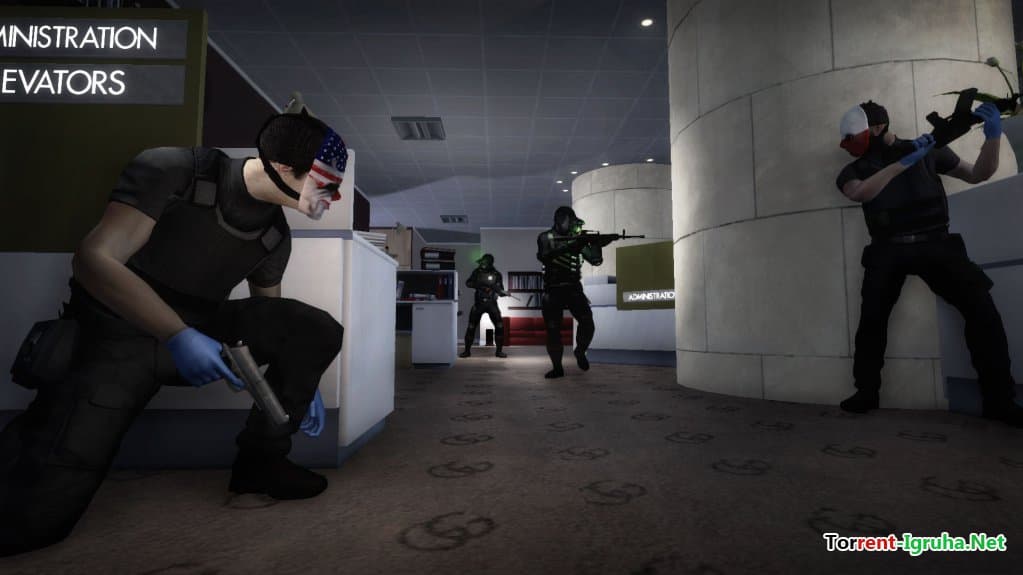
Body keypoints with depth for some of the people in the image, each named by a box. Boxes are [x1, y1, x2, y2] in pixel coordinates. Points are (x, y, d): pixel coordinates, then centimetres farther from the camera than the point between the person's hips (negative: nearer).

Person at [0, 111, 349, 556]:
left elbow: (272, 316, 12)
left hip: (200, 331, 5)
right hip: (119, 334, -5)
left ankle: (260, 458, -1)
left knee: (318, 330, -15)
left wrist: (301, 382, 6)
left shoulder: (276, 235, -1)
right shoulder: (173, 170, -17)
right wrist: (178, 336, -33)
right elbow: (94, 260, -23)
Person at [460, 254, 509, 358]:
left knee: (499, 326, -9)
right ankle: (467, 351, 12)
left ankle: (499, 351, 4)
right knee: (471, 327, -1)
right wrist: (478, 284, -21)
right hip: (479, 303, 1)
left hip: (492, 303, 0)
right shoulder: (477, 272, -1)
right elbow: (468, 283, -5)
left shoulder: (496, 274, -3)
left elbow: (500, 291, -1)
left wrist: (503, 293, -23)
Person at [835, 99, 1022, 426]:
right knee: (872, 317, -6)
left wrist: (993, 135, 1)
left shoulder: (928, 150, 12)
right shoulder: (857, 168, 9)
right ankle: (866, 392, 7)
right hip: (888, 250, 0)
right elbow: (859, 193, -14)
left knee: (980, 306, -12)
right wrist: (904, 162, -20)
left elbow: (978, 174, 17)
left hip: (934, 243, 0)